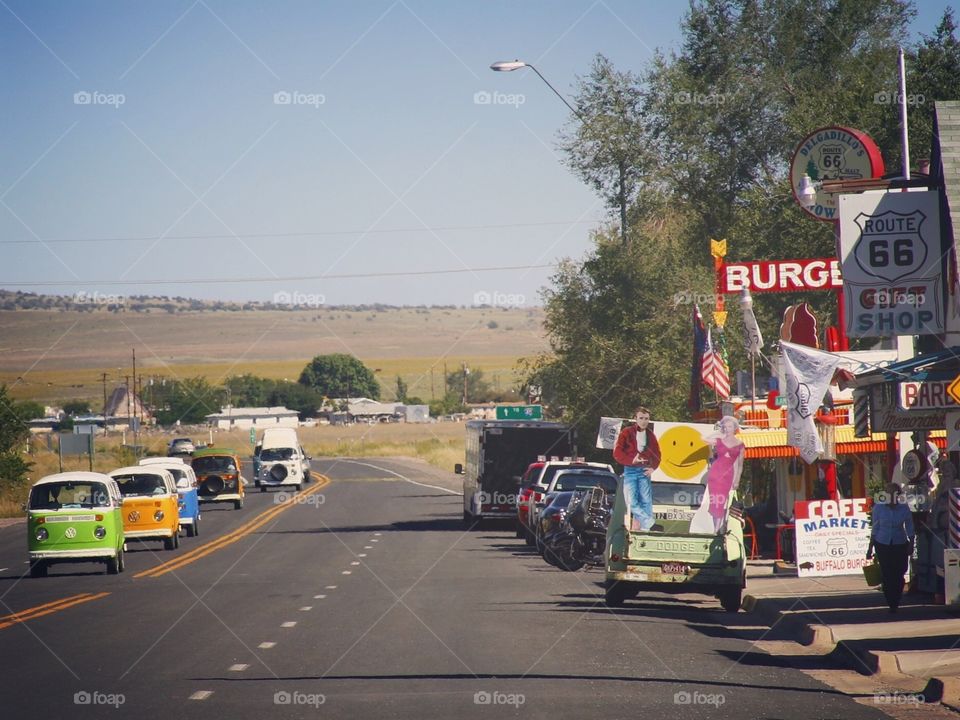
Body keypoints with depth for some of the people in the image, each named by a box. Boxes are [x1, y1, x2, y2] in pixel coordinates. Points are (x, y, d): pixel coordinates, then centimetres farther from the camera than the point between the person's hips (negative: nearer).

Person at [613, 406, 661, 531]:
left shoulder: (650, 435, 11)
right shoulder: (627, 433, 0)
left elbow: (657, 454, 20)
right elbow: (617, 452, -5)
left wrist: (653, 467, 3)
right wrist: (631, 460, -18)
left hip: (644, 471, 3)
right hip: (630, 470, -3)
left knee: (646, 501, -4)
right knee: (632, 502, -13)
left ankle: (644, 530, -2)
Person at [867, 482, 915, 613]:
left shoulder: (904, 509, 0)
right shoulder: (879, 508, -1)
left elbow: (910, 528, 6)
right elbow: (875, 529, 6)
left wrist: (911, 545, -2)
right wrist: (870, 548, 7)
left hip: (900, 545, 0)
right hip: (882, 545, 0)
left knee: (898, 575, -4)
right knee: (886, 575, -5)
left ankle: (895, 603, 12)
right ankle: (891, 604, 2)